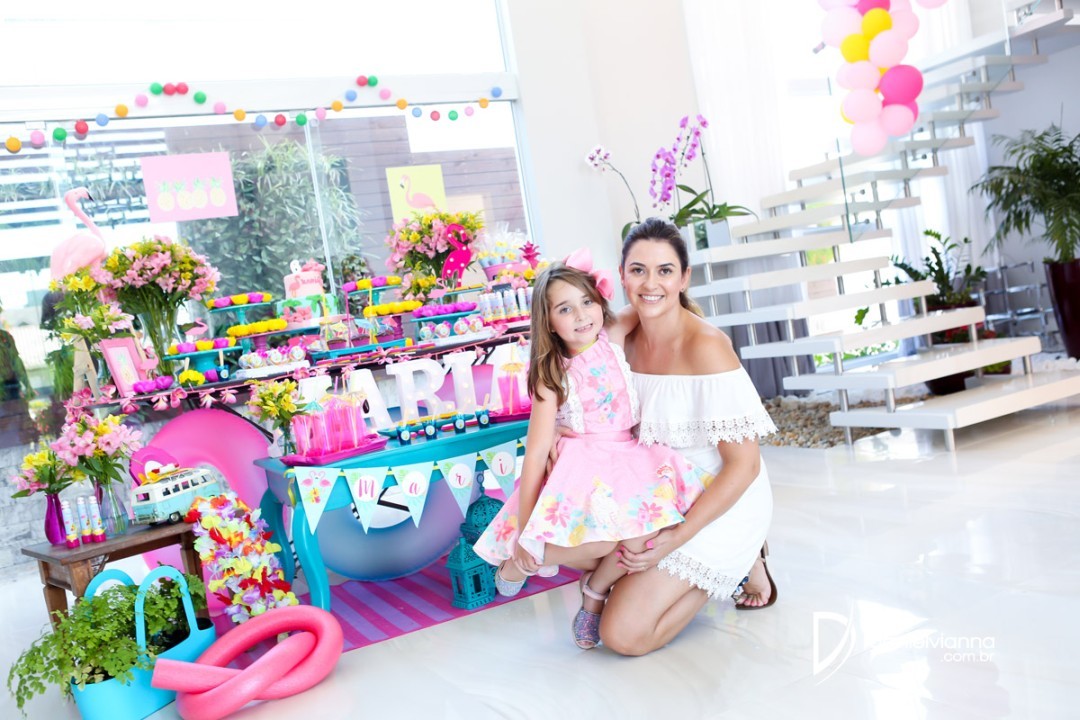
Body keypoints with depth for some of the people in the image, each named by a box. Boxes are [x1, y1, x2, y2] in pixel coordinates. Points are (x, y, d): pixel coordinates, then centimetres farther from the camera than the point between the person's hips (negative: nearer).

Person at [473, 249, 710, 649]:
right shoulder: (552, 376, -7)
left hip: (628, 460, 4)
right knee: (602, 539, -30)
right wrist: (524, 528, -12)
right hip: (580, 465, -3)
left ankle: (594, 593, 8)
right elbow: (536, 451, -11)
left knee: (641, 536, -25)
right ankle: (517, 563, 1)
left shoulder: (614, 339, 0)